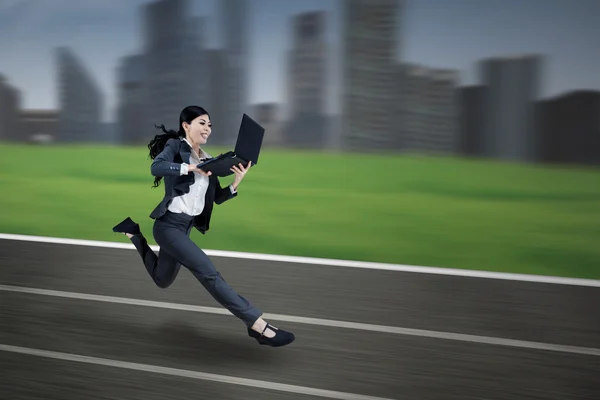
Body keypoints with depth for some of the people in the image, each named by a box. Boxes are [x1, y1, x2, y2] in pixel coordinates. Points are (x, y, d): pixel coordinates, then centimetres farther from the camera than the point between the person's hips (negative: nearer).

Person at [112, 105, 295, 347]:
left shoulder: (207, 160, 12)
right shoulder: (175, 146, -7)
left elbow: (218, 198, 12)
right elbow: (156, 168, -27)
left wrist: (236, 182, -5)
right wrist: (191, 167, -32)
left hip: (186, 227, 9)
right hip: (169, 225, -9)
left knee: (162, 281, 24)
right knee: (209, 273, -18)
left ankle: (134, 234, 40)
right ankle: (258, 325, -20)